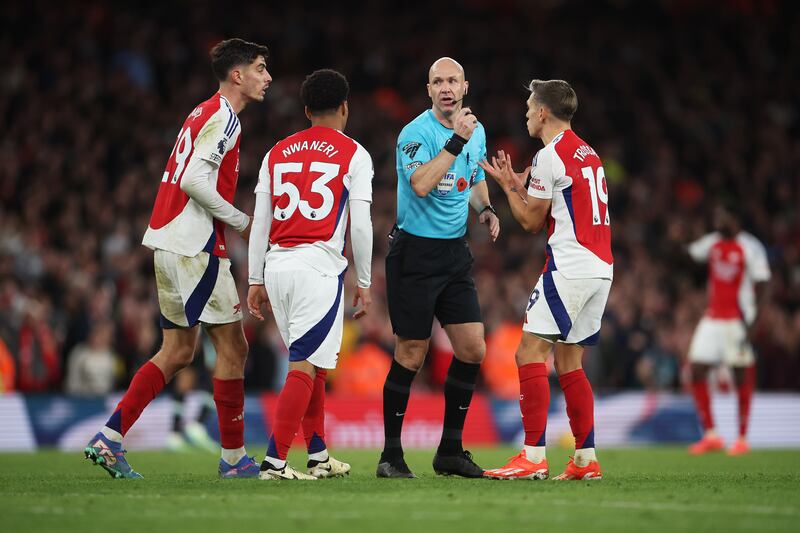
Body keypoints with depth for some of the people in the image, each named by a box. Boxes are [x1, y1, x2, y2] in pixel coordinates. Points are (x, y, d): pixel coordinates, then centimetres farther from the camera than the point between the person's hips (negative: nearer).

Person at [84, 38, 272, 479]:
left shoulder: (203, 114, 19)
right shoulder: (223, 116, -11)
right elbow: (194, 180, -22)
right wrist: (242, 222, -13)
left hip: (168, 242, 10)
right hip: (195, 247, -10)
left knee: (177, 351, 11)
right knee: (232, 346, -2)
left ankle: (108, 438, 5)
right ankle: (233, 458, 3)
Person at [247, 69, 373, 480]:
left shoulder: (277, 153, 15)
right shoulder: (353, 155, 3)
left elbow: (260, 222, 12)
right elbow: (360, 225, -2)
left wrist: (255, 280, 16)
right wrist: (364, 283, 5)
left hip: (277, 264, 6)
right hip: (319, 264, -6)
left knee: (311, 364, 17)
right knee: (306, 366, -6)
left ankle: (319, 457, 22)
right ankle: (274, 461, -15)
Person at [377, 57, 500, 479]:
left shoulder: (476, 131, 9)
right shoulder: (416, 132, -13)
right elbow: (420, 184, -30)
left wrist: (485, 210, 6)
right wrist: (456, 140, -30)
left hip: (454, 252, 7)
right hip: (414, 251, -7)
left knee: (472, 350, 2)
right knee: (411, 355, -4)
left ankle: (450, 450, 13)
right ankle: (391, 455, 6)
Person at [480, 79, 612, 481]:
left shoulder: (549, 156, -8)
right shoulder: (588, 154, 19)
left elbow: (531, 222, -1)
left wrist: (508, 187, 13)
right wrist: (521, 188, 26)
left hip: (570, 266, -9)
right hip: (601, 267, 9)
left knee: (531, 352, -10)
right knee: (569, 361, 13)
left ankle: (533, 457, -17)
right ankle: (586, 459, 10)